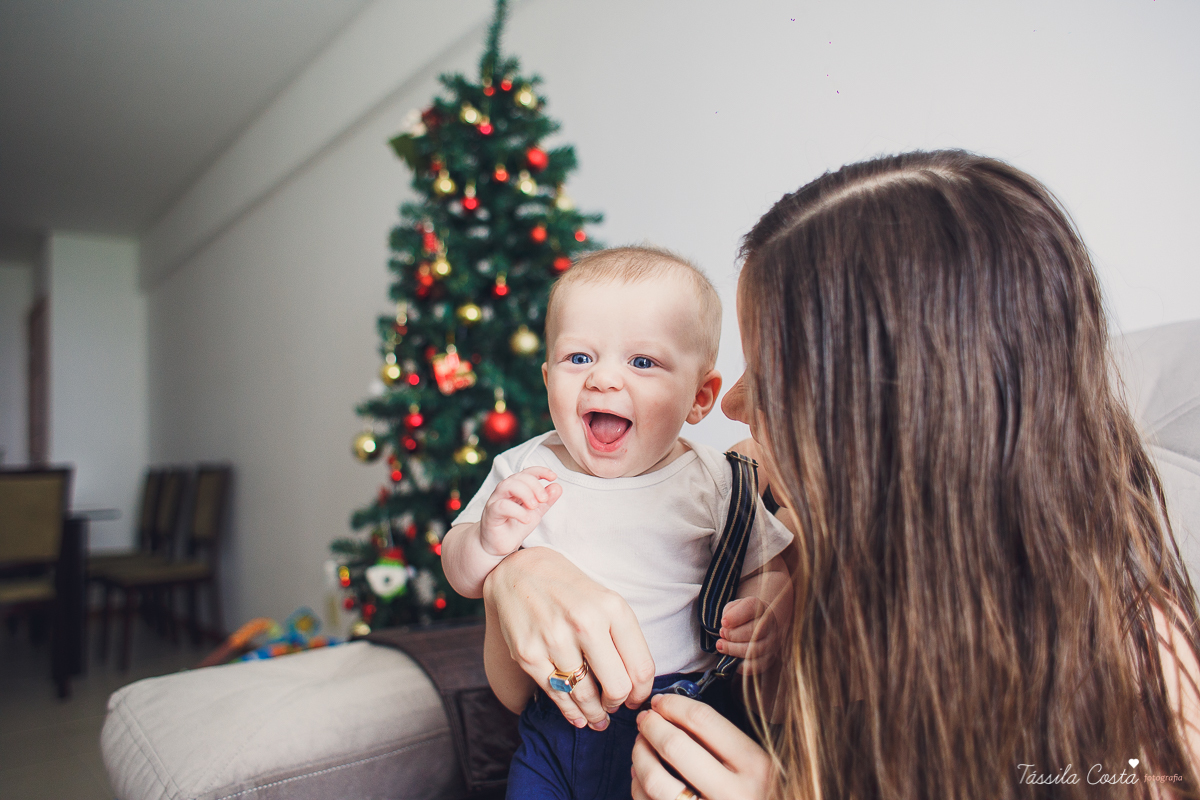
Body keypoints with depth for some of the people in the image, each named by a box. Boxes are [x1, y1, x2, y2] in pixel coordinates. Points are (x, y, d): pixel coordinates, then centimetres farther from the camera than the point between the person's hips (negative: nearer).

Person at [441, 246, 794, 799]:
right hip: (553, 728, 2)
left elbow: (770, 569, 1)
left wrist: (765, 612, -21)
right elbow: (463, 577, 0)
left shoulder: (714, 484, -8)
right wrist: (489, 542, -22)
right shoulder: (524, 472, -4)